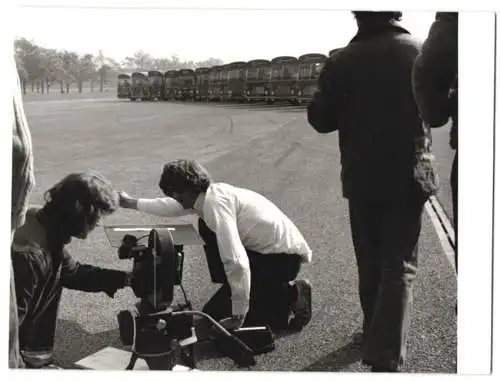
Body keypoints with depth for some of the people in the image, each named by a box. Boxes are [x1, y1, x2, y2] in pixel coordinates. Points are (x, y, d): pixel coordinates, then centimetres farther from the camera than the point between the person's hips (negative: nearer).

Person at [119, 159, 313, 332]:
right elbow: (173, 207, 24)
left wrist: (238, 317, -23)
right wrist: (131, 203, 33)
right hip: (268, 247, 9)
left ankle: (289, 297, 1)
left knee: (215, 315, -3)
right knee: (207, 227, 13)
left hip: (282, 258, -9)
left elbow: (237, 262, -32)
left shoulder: (215, 204, -24)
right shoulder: (211, 193, 4)